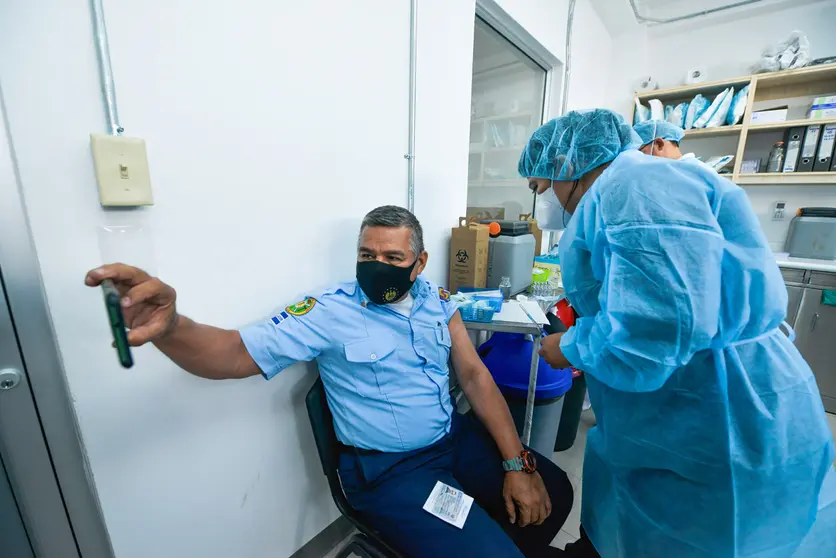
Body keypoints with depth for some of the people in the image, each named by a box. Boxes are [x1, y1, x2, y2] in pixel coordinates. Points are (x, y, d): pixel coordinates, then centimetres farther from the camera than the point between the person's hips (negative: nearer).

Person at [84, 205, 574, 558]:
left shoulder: (437, 300, -2)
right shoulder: (331, 312, -16)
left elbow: (475, 375, -2)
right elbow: (234, 354, -21)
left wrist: (517, 463, -7)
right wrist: (168, 326, -44)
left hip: (458, 438, 6)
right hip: (390, 469, -5)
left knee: (552, 492, 10)